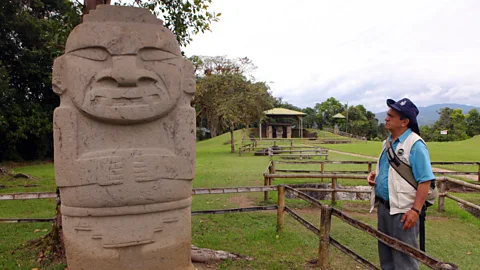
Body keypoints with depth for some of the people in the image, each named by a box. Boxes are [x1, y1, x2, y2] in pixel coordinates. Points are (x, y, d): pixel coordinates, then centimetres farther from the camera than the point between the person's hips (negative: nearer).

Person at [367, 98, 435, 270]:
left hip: (403, 211, -8)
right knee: (385, 252, 20)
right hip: (384, 207, 8)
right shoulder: (388, 142, 10)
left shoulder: (415, 144, -16)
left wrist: (415, 210, -24)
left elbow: (425, 180, -19)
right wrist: (375, 175, 3)